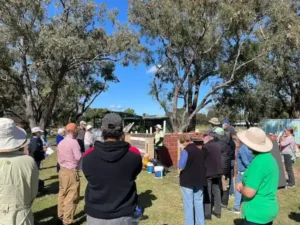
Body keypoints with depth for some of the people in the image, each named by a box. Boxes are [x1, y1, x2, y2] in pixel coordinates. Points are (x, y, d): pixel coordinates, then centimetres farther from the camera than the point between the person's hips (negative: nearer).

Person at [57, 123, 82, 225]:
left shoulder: (60, 143, 8)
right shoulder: (74, 142, -16)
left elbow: (59, 158, 14)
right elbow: (78, 157, -20)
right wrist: (81, 153, -1)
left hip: (62, 170, 8)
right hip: (72, 172, -8)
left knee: (62, 194, 17)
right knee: (71, 197, 0)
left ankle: (60, 217, 28)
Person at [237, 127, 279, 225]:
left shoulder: (258, 162, -25)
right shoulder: (270, 158, 3)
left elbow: (249, 193, -26)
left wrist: (241, 187, -5)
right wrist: (245, 184, 4)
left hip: (256, 214, -9)